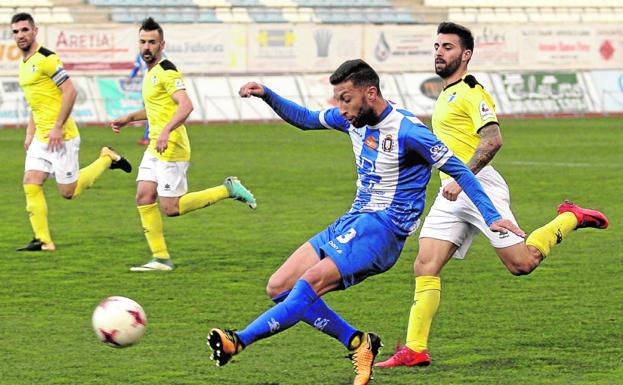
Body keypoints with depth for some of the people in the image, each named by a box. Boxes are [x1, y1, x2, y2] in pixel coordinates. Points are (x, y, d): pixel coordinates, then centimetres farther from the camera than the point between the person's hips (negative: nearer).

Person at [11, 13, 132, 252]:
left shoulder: (46, 59, -14)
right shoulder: (24, 64, 14)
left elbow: (70, 92, -19)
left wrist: (58, 127, -21)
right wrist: (29, 134, 18)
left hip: (61, 136, -8)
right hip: (41, 137, 8)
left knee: (68, 192, -2)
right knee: (31, 185, -4)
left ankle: (107, 159, 16)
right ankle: (43, 240, -1)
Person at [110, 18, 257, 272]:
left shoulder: (166, 72, -14)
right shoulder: (151, 72, 16)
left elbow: (186, 105, -27)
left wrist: (166, 131, -38)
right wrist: (129, 118, 28)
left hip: (171, 149, -9)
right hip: (154, 148, 9)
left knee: (171, 208, -8)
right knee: (144, 197, -1)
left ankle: (228, 189, 4)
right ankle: (161, 258, 3)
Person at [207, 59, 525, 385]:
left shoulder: (407, 131, -16)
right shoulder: (353, 119, 7)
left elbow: (458, 170, -10)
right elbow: (307, 119, 24)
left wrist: (491, 216, -15)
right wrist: (266, 95, 10)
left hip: (383, 228, -9)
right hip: (353, 221, 9)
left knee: (309, 282, -28)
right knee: (279, 288, -1)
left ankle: (240, 340, -36)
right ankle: (357, 343, 0)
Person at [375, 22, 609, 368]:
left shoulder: (470, 92, -8)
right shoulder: (446, 95, 21)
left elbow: (493, 140, -20)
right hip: (453, 192, 8)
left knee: (521, 263, -8)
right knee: (425, 267, -5)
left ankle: (570, 219, 16)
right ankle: (416, 349, -8)